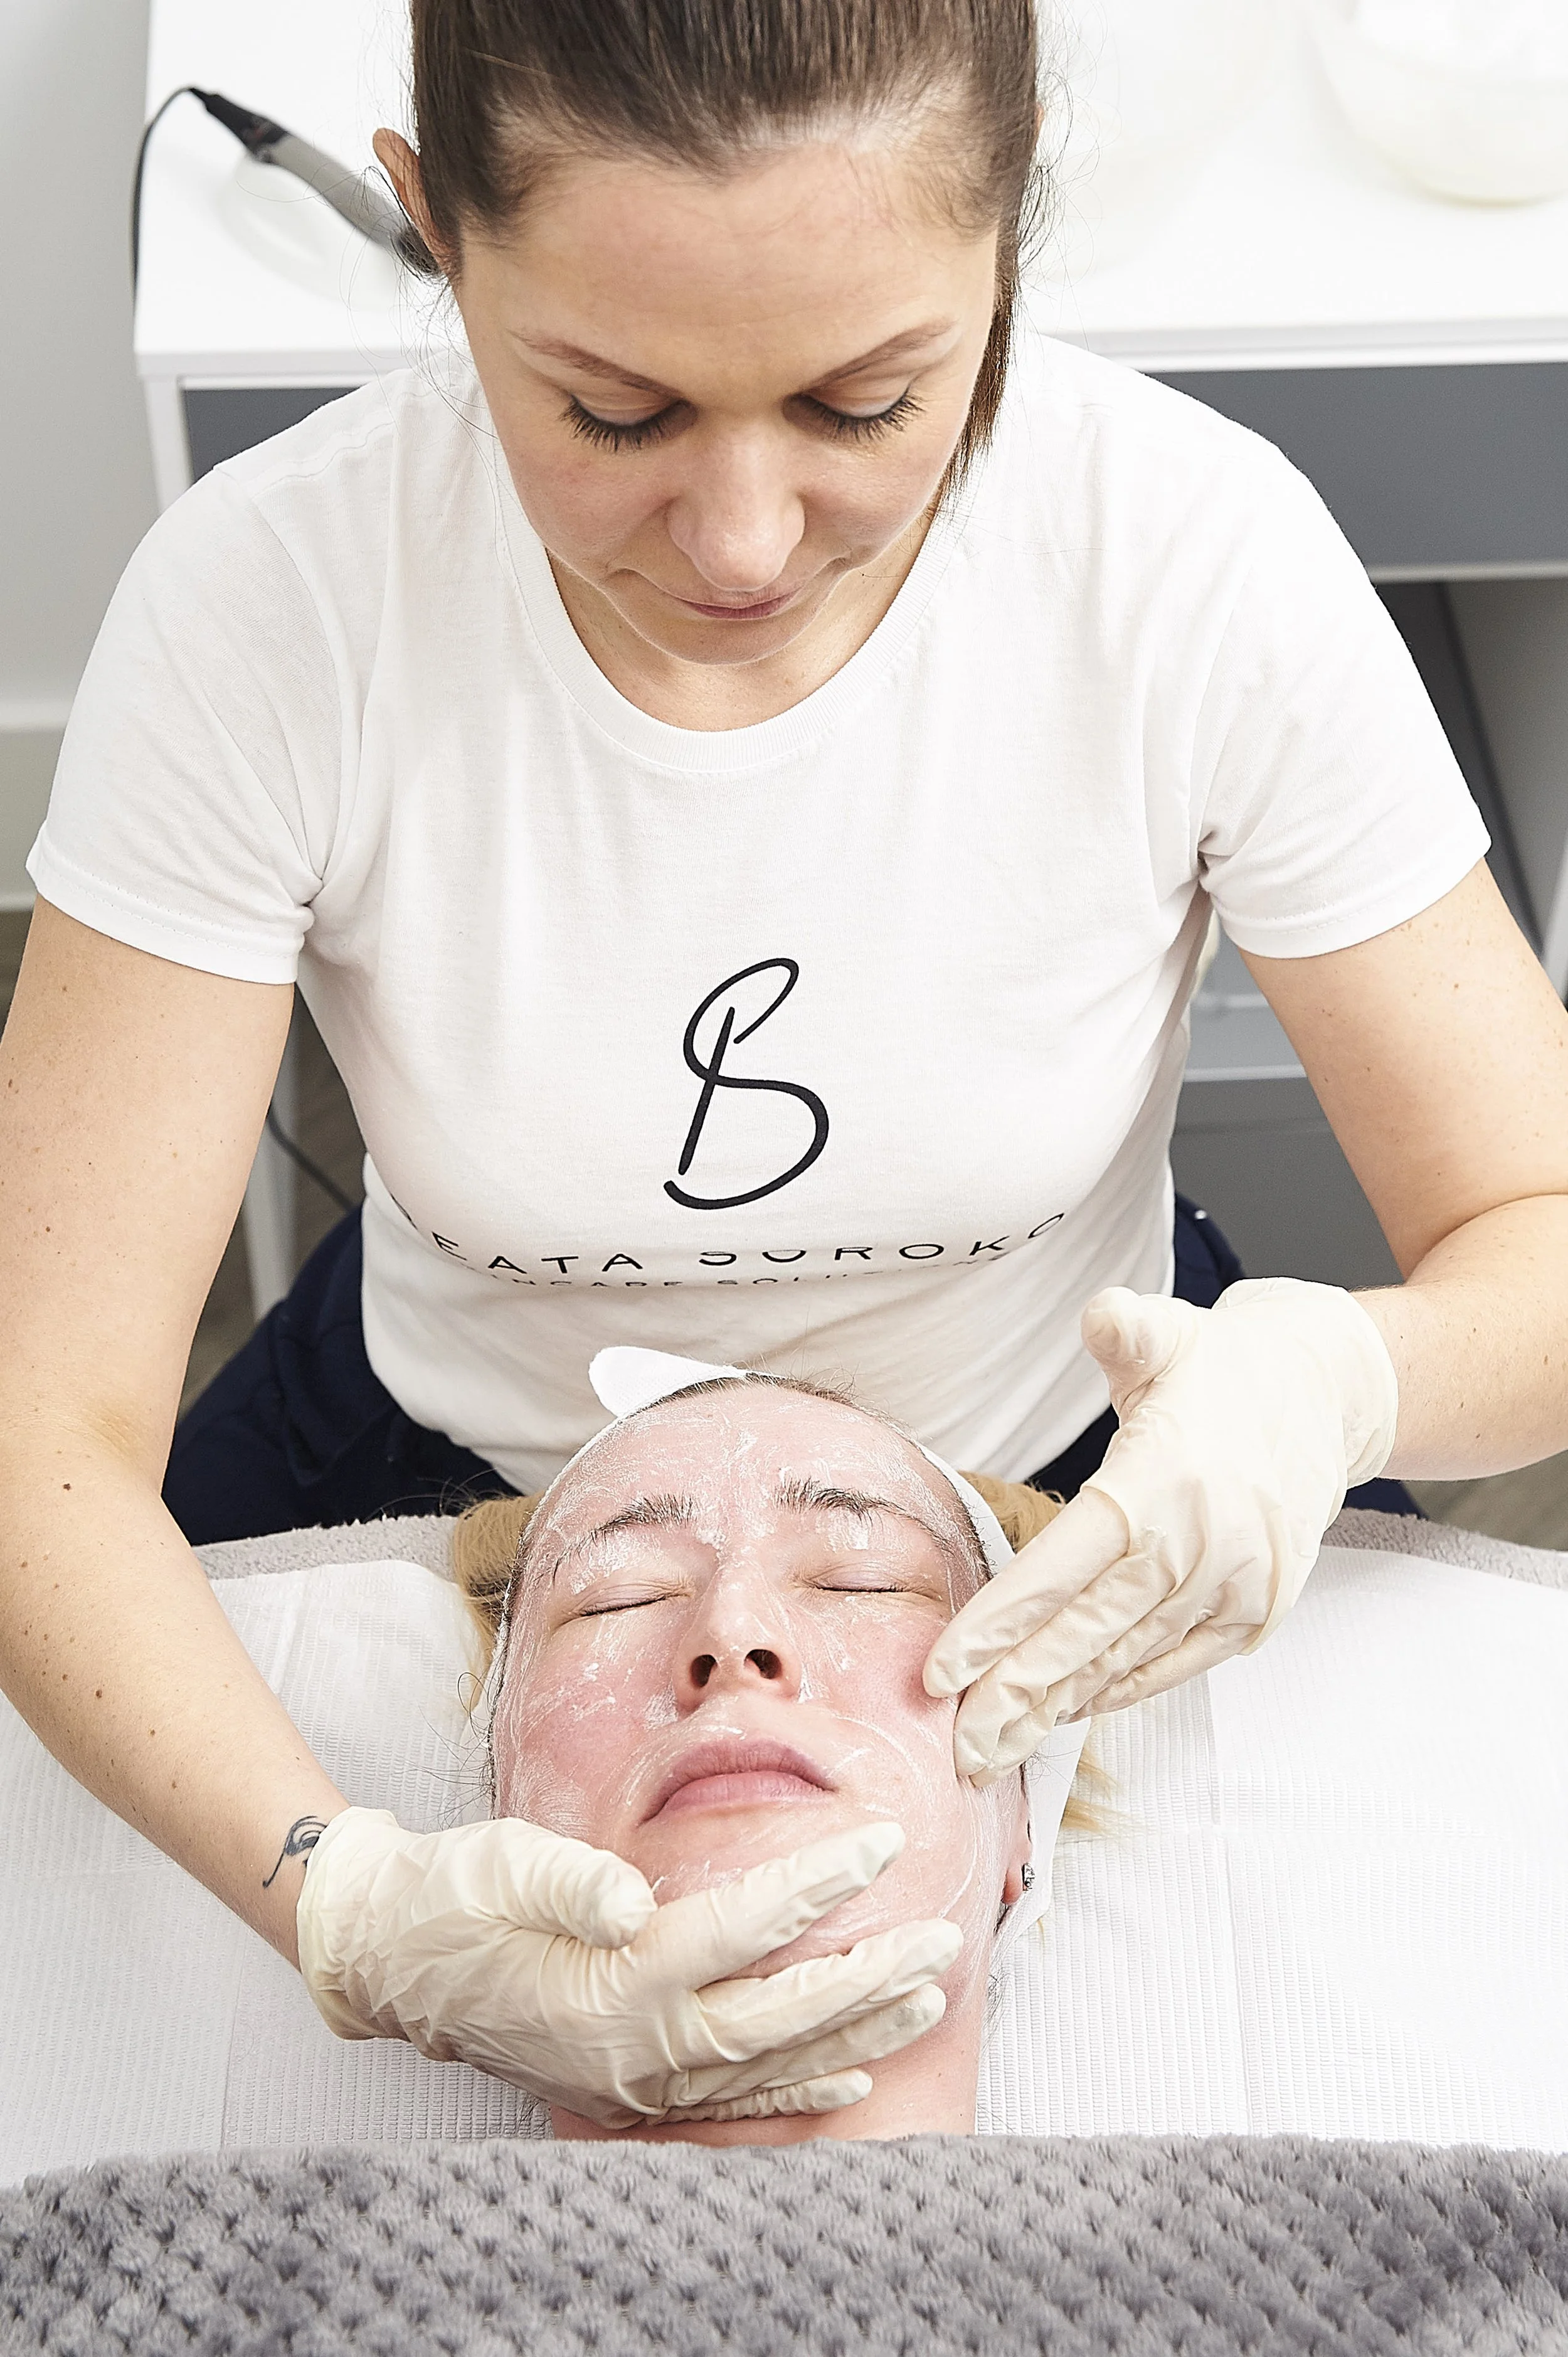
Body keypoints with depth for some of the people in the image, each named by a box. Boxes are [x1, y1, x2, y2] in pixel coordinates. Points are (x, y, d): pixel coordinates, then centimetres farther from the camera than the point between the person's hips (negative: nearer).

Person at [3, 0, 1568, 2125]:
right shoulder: (271, 600, -27)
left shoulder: (1201, 557, -26)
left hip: (1085, 1490, 1)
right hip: (470, 1462, 0)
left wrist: (1337, 1378, -41)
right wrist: (333, 1892, -45)